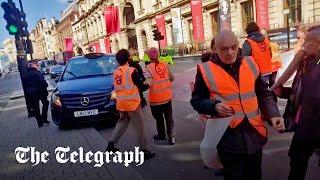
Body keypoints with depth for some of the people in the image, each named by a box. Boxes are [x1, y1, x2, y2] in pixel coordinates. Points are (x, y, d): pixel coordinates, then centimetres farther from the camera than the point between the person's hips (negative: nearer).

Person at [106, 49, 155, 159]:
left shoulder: (116, 73, 6)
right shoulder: (131, 71, -12)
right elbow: (141, 87, -9)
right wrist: (148, 85, 11)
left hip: (121, 103, 7)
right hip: (132, 102, -6)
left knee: (122, 122, 24)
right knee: (139, 126, 2)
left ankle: (111, 144, 25)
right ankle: (144, 150, 8)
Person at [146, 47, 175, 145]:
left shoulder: (149, 67, -16)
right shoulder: (165, 64, -3)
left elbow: (149, 83, -24)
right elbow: (172, 78, 6)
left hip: (156, 98, -3)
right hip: (167, 96, 3)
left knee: (159, 118, 16)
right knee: (169, 117, 14)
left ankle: (161, 135, 32)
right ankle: (171, 137, 12)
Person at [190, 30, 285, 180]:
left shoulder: (250, 64, 4)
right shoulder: (206, 70, -7)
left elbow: (264, 94, 14)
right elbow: (196, 101, 0)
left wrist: (273, 114, -1)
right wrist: (214, 106, -18)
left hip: (255, 135, 4)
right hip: (229, 137, -4)